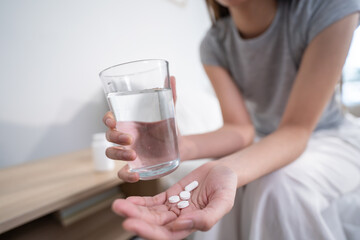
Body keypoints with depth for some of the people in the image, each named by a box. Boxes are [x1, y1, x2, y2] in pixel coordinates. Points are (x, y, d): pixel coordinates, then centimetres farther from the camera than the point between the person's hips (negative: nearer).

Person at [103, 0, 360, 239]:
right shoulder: (214, 43, -12)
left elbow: (296, 129, -29)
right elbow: (241, 128, -20)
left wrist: (230, 170, -50)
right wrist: (177, 146, -41)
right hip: (264, 140, 3)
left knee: (275, 185, -31)